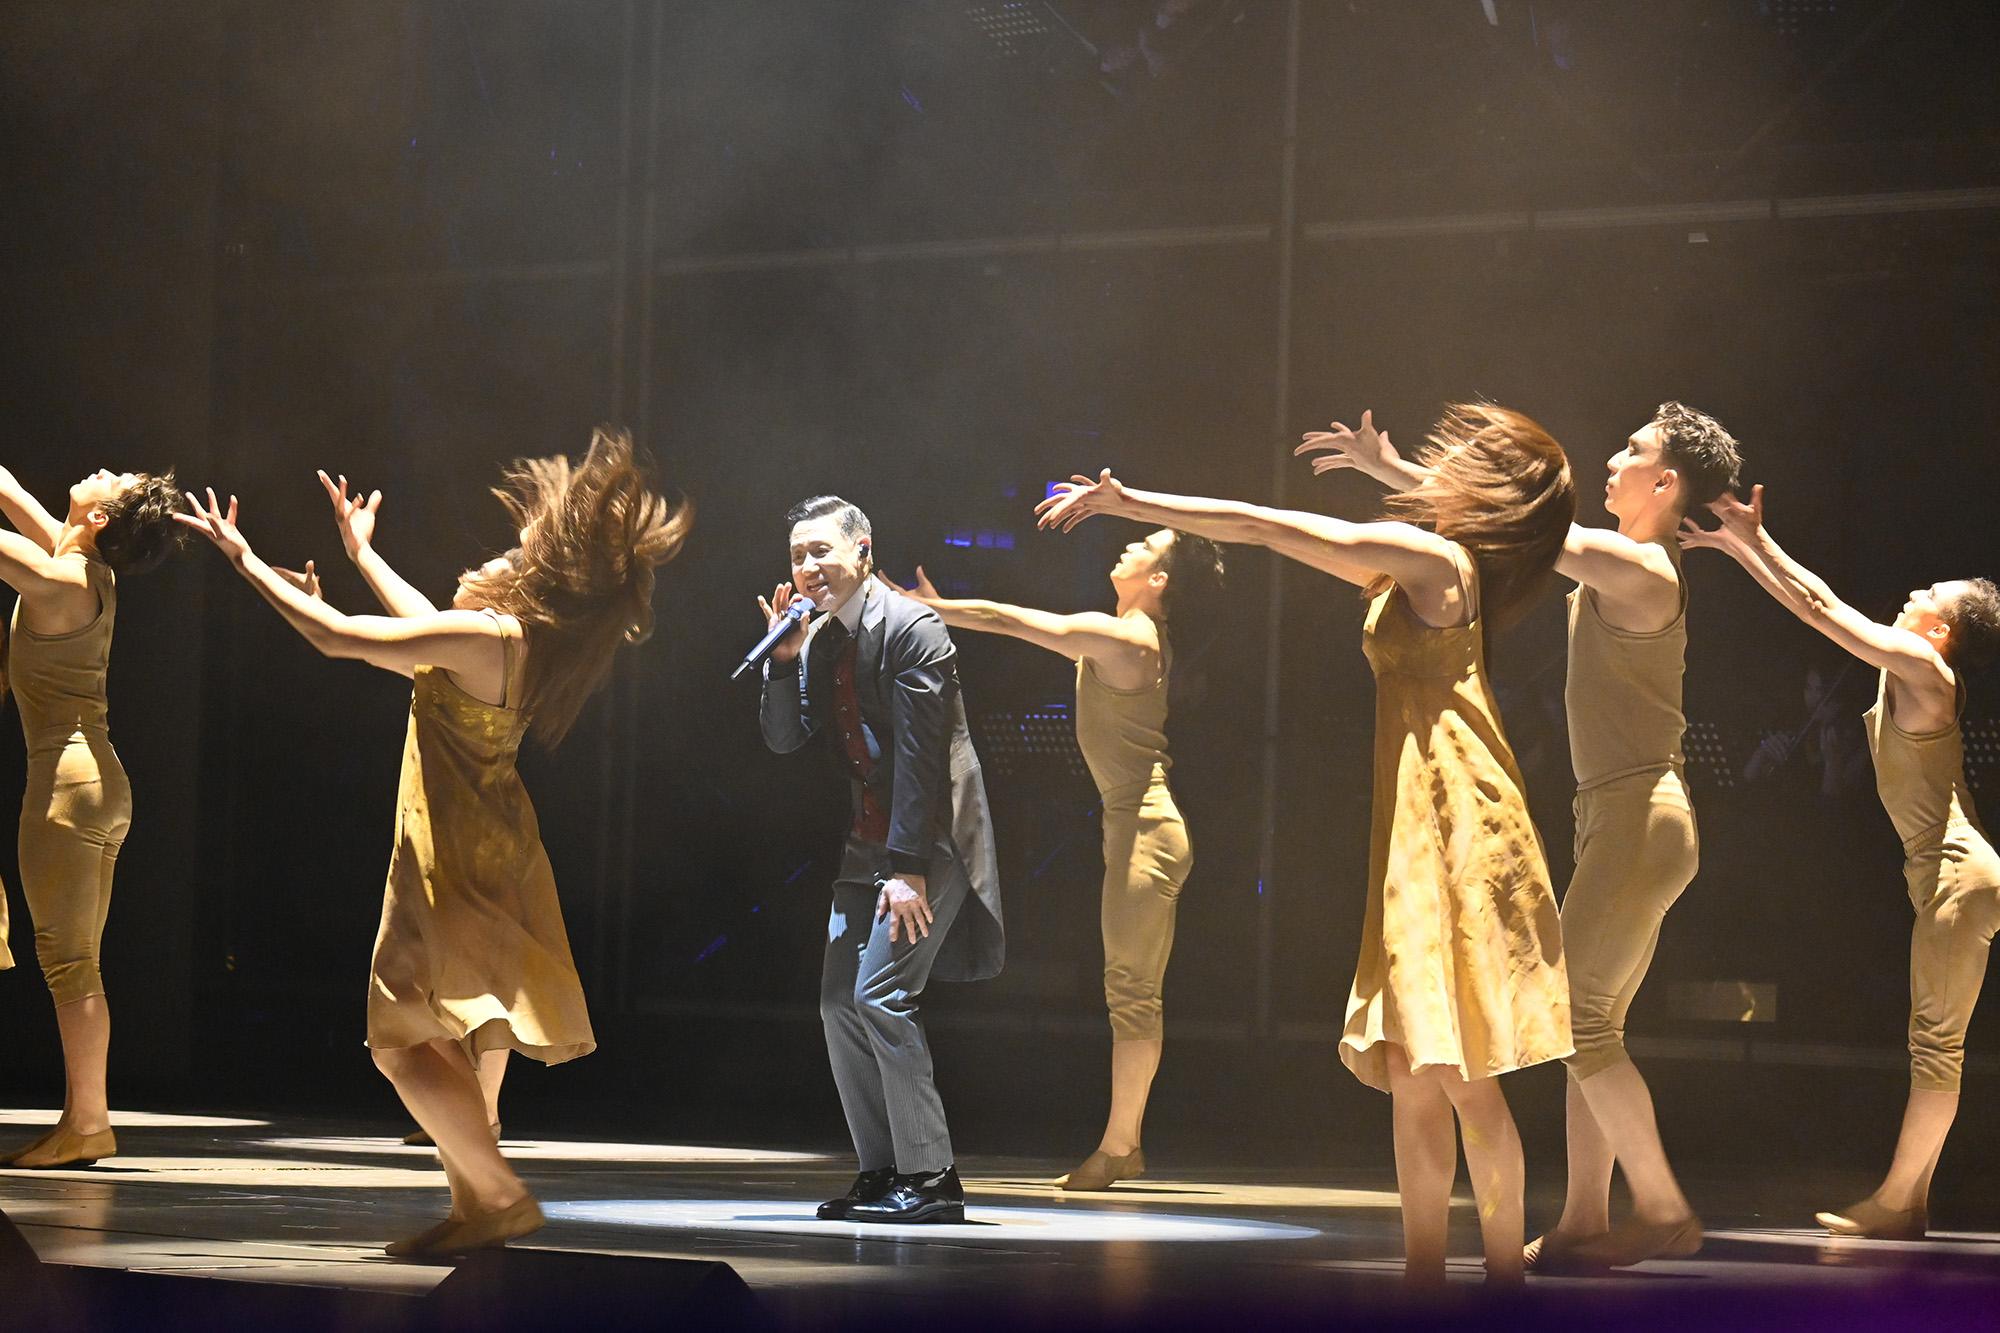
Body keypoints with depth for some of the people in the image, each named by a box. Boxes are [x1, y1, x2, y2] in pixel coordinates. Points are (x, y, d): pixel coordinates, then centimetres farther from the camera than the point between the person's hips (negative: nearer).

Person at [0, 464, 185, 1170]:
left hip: (66, 780, -9)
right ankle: (86, 1120, 9)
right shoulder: (91, 573, 12)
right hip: (101, 780, 9)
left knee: (67, 960, -8)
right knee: (76, 964, 9)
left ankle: (85, 1122, -9)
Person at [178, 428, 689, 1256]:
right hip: (490, 849, 10)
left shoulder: (486, 637, -23)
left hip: (454, 860, -10)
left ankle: (502, 1197, -13)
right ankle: (475, 1206, 21)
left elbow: (336, 638, -22)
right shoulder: (524, 642, 5)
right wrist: (362, 553, 38)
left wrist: (246, 561, -10)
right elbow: (432, 632, 26)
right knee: (454, 1044, 17)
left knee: (404, 1040, -11)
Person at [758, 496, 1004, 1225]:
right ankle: (881, 1171, 12)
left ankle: (931, 1177, -11)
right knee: (840, 1005, 5)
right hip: (868, 838, 9)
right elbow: (785, 740, 7)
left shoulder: (910, 629, -15)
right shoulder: (816, 637, 10)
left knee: (882, 995, -16)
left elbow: (920, 755, -19)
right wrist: (783, 661, -9)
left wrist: (908, 868, -22)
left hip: (930, 836, -9)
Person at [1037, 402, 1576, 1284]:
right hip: (1417, 827, 9)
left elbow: (1261, 527, -7)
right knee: (1411, 1070, 7)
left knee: (1458, 1070, -10)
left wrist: (1126, 502, -3)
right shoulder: (1421, 569, 17)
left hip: (1455, 825, -9)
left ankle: (1503, 1276, -7)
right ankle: (1424, 1276, 8)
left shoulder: (1431, 556, -8)